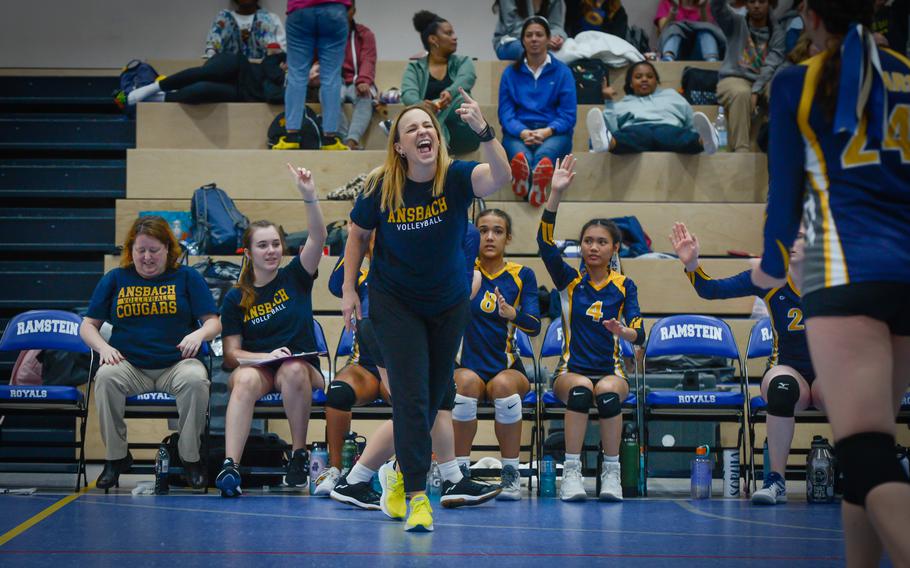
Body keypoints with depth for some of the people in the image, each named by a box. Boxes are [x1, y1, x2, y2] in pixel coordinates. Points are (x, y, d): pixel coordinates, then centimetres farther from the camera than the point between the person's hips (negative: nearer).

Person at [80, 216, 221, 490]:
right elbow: (88, 325, 12)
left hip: (177, 364, -1)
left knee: (196, 379, -35)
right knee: (105, 377, -33)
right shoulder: (115, 279, 13)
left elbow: (213, 322, 5)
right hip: (128, 364, 1)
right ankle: (116, 457, -16)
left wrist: (200, 333, -20)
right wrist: (103, 347, -10)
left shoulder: (187, 277, 10)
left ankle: (191, 458, -15)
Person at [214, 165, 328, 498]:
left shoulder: (294, 278, 7)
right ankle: (230, 467, -50)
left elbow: (317, 238, -9)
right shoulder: (235, 299, 8)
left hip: (302, 367, 0)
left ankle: (299, 455, -24)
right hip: (255, 366, 0)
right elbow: (232, 352, 3)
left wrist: (309, 196, -23)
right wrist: (266, 357, -17)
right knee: (246, 380, -36)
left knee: (294, 370, -37)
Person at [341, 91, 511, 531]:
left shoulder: (456, 178, -20)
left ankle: (409, 459, 43)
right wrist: (349, 290, -3)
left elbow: (500, 176, -41)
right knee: (411, 394, -12)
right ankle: (417, 496, -12)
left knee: (438, 389, 17)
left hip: (449, 301, 2)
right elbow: (358, 234, 0)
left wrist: (483, 131, -57)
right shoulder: (380, 188, -17)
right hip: (395, 302, -2)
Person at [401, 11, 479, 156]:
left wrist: (450, 93, -35)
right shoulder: (414, 68, 11)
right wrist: (421, 105, -35)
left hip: (460, 132, 1)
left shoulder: (463, 62, 14)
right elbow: (408, 94, -9)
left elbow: (465, 79, -10)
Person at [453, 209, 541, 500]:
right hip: (468, 366, 0)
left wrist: (512, 313, -28)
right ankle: (460, 471, -25)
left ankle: (511, 474, -23)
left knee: (503, 385, -35)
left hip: (508, 369, 0)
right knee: (467, 382, -35)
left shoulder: (522, 275, 4)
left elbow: (534, 326, -8)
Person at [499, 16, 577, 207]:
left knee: (544, 153, -42)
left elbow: (568, 114, 8)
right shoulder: (510, 73, 16)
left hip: (553, 133, -1)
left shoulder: (562, 72, 14)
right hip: (518, 132, 1)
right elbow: (505, 112, 8)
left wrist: (546, 132, -13)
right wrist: (523, 132, -14)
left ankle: (532, 183, -76)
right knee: (522, 155, -40)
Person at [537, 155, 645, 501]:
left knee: (608, 391, -35)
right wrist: (556, 194, -22)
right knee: (580, 390, -36)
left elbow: (638, 335, -3)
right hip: (572, 370, 0)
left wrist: (622, 331, -29)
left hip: (611, 370, 0)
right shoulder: (569, 280, 5)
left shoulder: (624, 286, 7)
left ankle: (611, 472, -24)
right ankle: (571, 472, -32)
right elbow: (545, 242, -11)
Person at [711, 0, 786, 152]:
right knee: (741, 93, -37)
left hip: (764, 81, 1)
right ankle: (741, 151, -43)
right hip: (734, 78, -1)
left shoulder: (778, 32, 9)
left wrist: (756, 91, -22)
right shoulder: (735, 23, 11)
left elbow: (771, 66, -5)